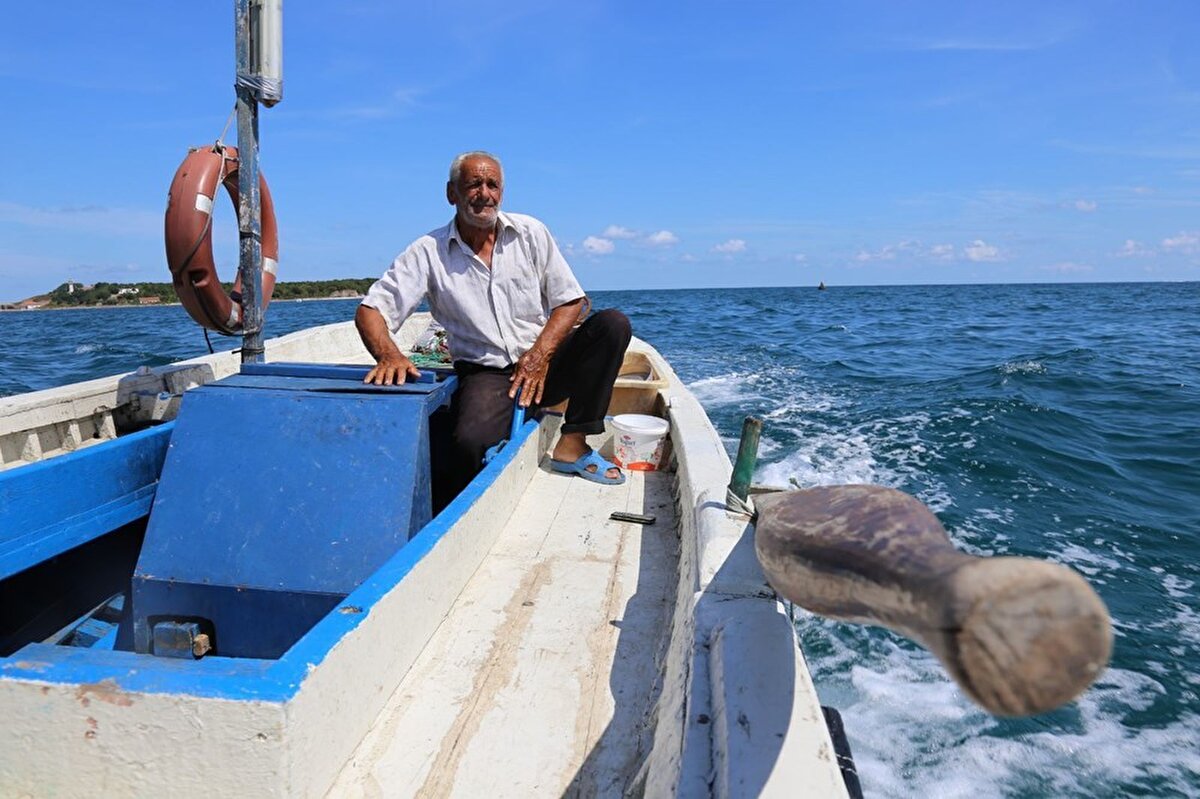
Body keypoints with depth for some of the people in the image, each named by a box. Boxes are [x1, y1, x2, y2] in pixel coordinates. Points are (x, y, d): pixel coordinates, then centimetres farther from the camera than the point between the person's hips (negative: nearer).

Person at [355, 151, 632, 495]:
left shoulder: (530, 233, 6)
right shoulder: (428, 252, 0)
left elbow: (570, 301, 5)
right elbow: (370, 311, -5)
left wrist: (540, 353, -12)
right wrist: (389, 355, -28)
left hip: (544, 363, 3)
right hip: (486, 373, -3)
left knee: (612, 323, -22)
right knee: (469, 441, -36)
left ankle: (572, 444, -18)